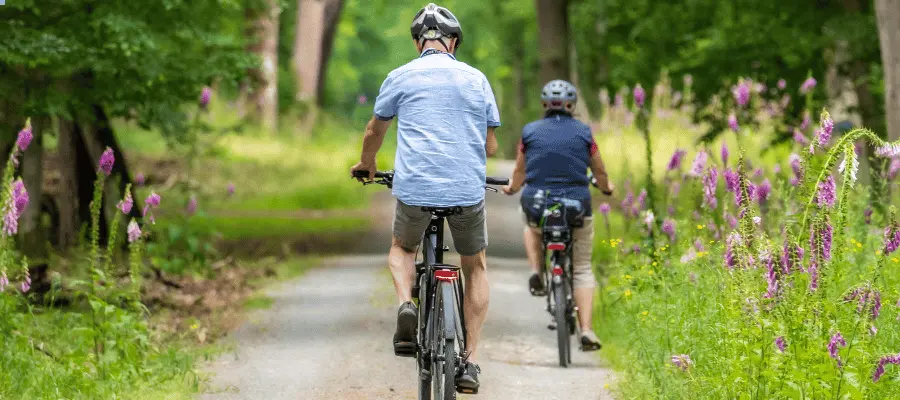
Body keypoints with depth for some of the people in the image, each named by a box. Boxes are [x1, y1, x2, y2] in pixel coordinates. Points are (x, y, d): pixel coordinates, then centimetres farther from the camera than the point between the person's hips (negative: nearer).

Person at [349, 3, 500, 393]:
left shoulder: (400, 77, 6)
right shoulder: (476, 79, 9)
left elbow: (374, 132, 20)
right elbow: (490, 145, 15)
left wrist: (367, 164, 41)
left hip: (415, 188, -1)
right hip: (468, 189, 1)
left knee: (401, 248, 29)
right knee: (475, 268, 21)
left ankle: (406, 304, -3)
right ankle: (470, 361, 12)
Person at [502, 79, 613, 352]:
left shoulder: (530, 132, 2)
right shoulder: (583, 133, 1)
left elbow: (519, 174, 13)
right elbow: (600, 173, 13)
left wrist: (511, 188, 36)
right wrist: (606, 187, 36)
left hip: (536, 205, 1)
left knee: (531, 228, 38)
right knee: (582, 270, 12)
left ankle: (536, 274, 14)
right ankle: (586, 330, -2)